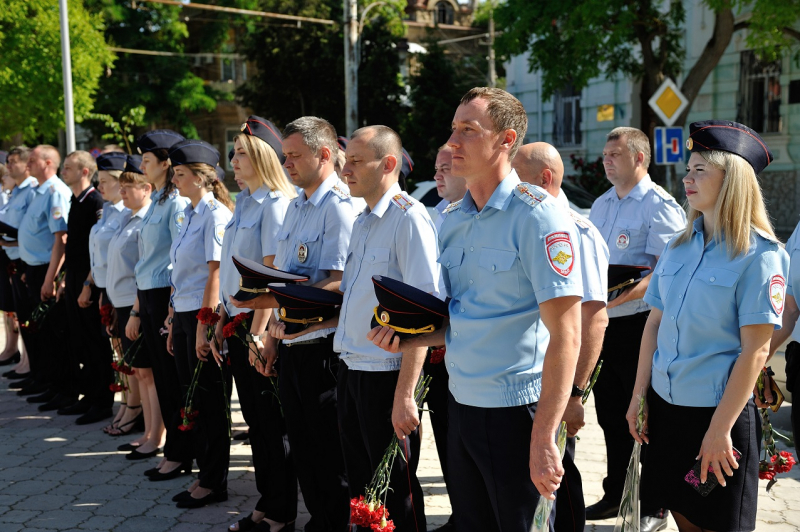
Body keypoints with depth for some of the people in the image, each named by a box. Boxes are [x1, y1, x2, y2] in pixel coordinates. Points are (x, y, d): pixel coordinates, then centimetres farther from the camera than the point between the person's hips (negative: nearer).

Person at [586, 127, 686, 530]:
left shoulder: (660, 206, -11)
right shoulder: (601, 205, 14)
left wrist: (617, 298, -30)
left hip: (637, 325, -7)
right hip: (600, 325, 7)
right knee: (610, 413, 16)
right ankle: (615, 494, 29)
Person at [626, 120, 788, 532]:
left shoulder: (760, 254, -11)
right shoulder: (679, 246, 6)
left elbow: (755, 350, -14)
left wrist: (720, 429, -16)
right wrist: (639, 397, 6)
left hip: (717, 410, -5)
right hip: (665, 405, 5)